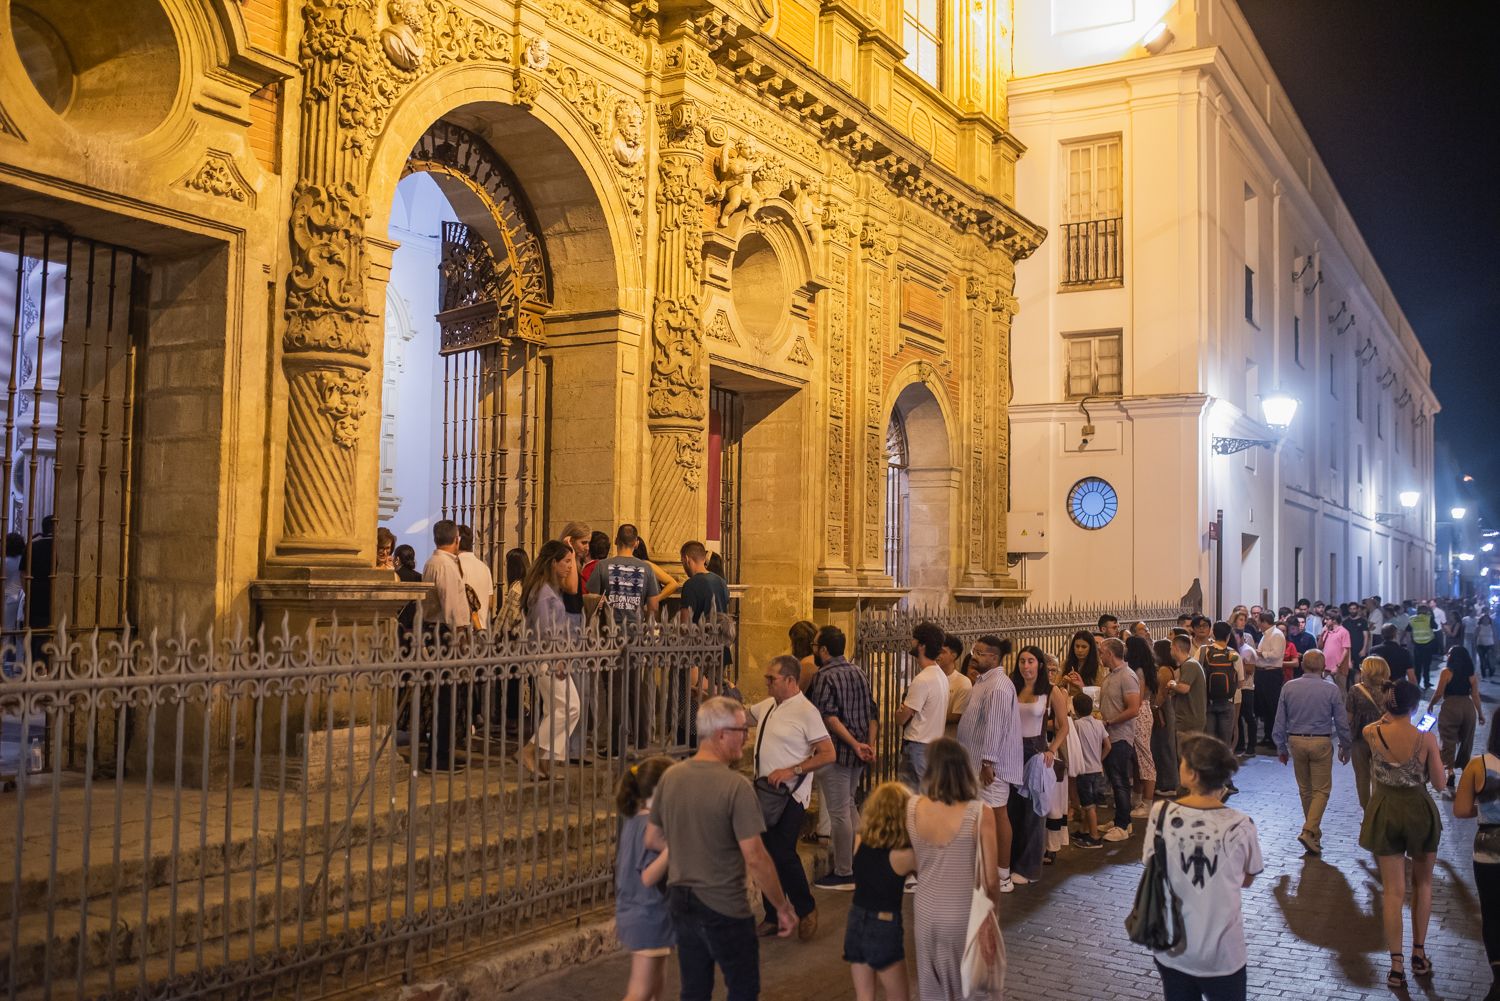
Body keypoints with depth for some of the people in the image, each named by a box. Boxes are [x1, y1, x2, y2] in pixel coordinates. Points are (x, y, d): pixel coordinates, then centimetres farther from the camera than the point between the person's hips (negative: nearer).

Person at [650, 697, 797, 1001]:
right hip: (724, 908, -6)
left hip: (680, 901, 6)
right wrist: (783, 906, -10)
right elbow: (755, 858, -21)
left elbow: (654, 838, 9)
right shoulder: (736, 786, -21)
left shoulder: (669, 778, -2)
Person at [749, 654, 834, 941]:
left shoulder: (806, 711, -13)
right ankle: (773, 917, 24)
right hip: (764, 791, 7)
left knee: (783, 853, -10)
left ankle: (806, 909, 13)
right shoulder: (767, 706, 10)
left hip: (790, 796, -7)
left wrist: (791, 770, -20)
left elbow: (828, 754, -16)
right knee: (767, 855, 11)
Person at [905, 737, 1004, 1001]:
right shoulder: (980, 814, -19)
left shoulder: (912, 808, -11)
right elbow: (990, 879, -13)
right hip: (964, 915, -2)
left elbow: (911, 864, 2)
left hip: (925, 912, 3)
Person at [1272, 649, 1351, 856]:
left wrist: (1281, 748, 10)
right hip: (1321, 742, -3)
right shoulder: (1331, 689, -8)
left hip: (1296, 741, 3)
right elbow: (1342, 722, -3)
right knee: (1321, 790, 2)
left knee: (1305, 789, 16)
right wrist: (1345, 748, 10)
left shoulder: (1288, 687, -2)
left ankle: (1313, 832, 28)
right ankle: (1309, 831, -13)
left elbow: (1280, 721, 1)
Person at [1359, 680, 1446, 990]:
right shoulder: (1426, 738, -15)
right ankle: (1419, 955, 29)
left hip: (1385, 814, 1)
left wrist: (1391, 712, 18)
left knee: (1393, 890, 6)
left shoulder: (1372, 734, -11)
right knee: (1422, 883, 21)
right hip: (1420, 812, 0)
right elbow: (1439, 783, -5)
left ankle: (1397, 967, 6)